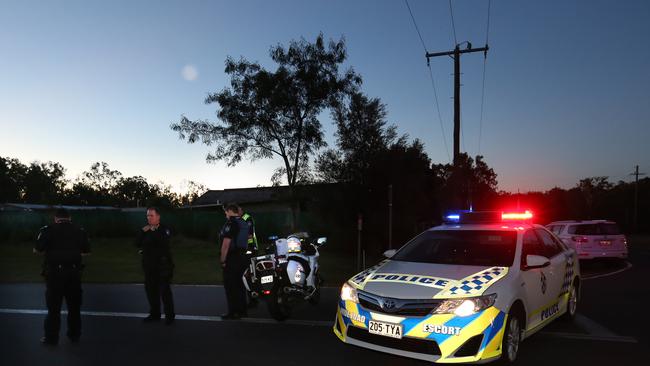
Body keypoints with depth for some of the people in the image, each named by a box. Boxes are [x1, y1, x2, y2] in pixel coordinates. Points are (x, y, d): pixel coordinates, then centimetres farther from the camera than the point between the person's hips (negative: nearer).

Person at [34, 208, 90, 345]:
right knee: (74, 306, 14)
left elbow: (37, 250, -6)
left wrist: (49, 251, 13)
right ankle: (74, 335, 23)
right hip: (74, 272, 3)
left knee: (54, 307, 9)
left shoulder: (48, 230, -7)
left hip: (55, 273, -2)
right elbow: (86, 252, 6)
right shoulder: (80, 231, 3)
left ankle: (51, 337, 15)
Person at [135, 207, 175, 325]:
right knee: (150, 289, 11)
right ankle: (154, 314, 24)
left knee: (164, 290, -4)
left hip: (162, 264, -6)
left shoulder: (164, 229, -6)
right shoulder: (145, 229, 12)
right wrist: (142, 232, -9)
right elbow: (137, 243, 4)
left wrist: (154, 231, -15)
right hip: (149, 265, 6)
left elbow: (163, 242, -23)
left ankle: (169, 315, 7)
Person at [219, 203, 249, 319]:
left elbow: (226, 244, -20)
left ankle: (233, 312, 2)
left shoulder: (230, 223, -14)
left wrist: (222, 260, -15)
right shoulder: (244, 223, 12)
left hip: (231, 259, -8)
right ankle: (242, 310, 20)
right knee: (240, 285, 14)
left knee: (230, 286, -1)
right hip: (242, 257, 8)